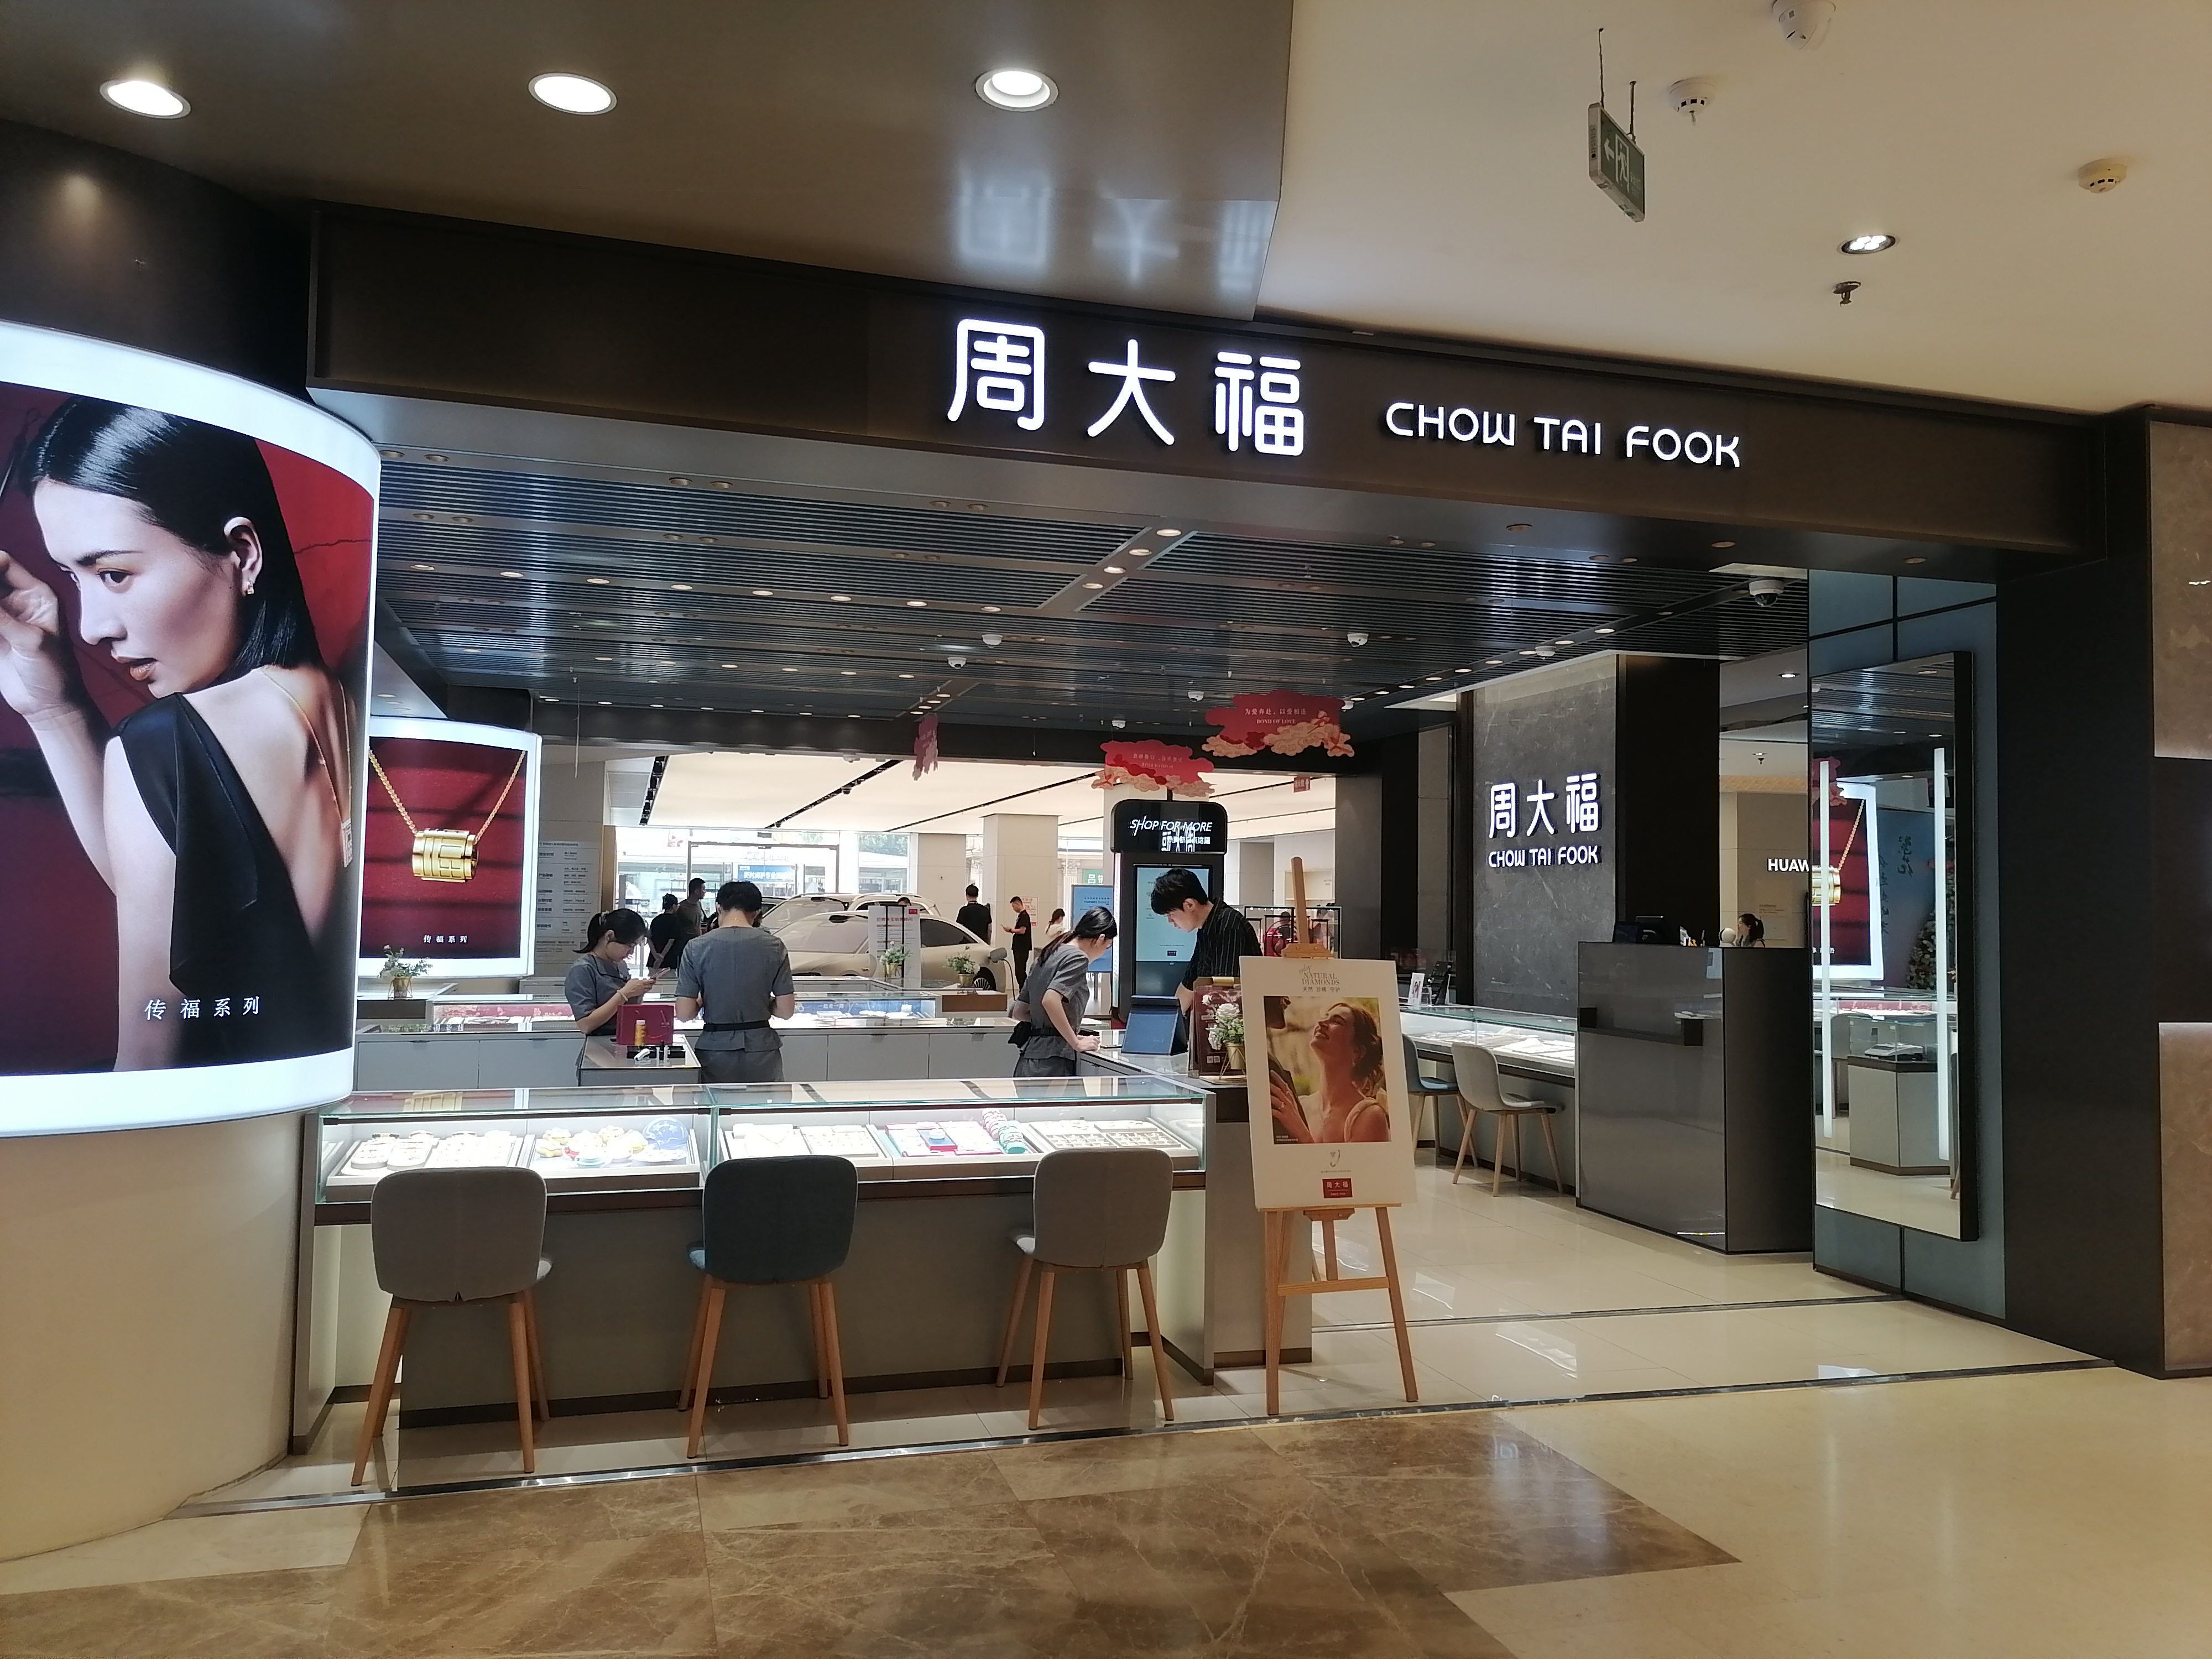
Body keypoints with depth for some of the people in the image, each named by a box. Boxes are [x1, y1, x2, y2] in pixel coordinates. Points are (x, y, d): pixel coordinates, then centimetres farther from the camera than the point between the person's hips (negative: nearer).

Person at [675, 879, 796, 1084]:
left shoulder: (696, 948, -5)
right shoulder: (773, 946, -3)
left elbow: (684, 1013, -7)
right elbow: (785, 1011, -3)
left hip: (715, 1049, 0)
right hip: (761, 1049, 0)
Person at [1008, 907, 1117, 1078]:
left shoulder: (1047, 956, 21)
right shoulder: (1078, 957, -5)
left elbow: (1018, 1012, 25)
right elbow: (1050, 1000, -21)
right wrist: (1077, 1043, -13)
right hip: (1053, 1062, -8)